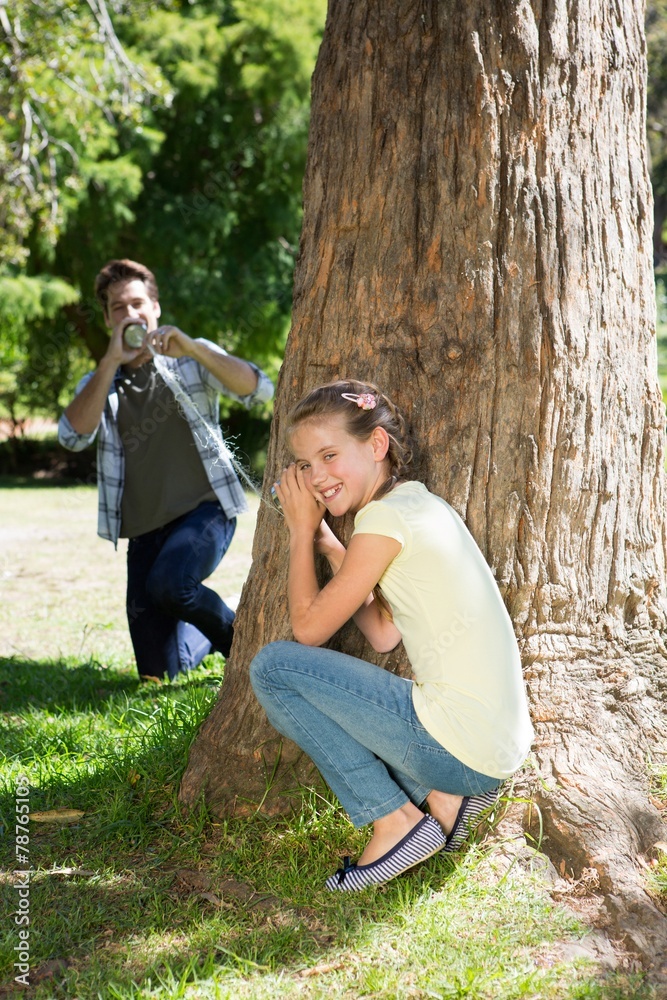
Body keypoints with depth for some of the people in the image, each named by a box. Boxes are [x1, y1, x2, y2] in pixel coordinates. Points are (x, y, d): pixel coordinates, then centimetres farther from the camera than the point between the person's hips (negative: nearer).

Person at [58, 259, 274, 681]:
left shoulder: (192, 359, 4)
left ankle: (239, 635, -6)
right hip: (146, 530, 4)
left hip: (206, 508, -3)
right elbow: (73, 435, -10)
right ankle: (211, 632, 35)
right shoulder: (98, 384, 11)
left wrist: (193, 348, -25)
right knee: (158, 671, 2)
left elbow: (259, 389, -12)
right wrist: (111, 361, -16)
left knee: (169, 583, -35)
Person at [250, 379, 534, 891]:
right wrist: (328, 543, 14)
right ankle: (444, 796, 9)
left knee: (273, 668, -4)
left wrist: (302, 531, 5)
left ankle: (397, 821, -3)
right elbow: (384, 635, 16)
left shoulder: (387, 515, -14)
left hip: (459, 745, -10)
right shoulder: (420, 504, 14)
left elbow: (309, 628, -6)